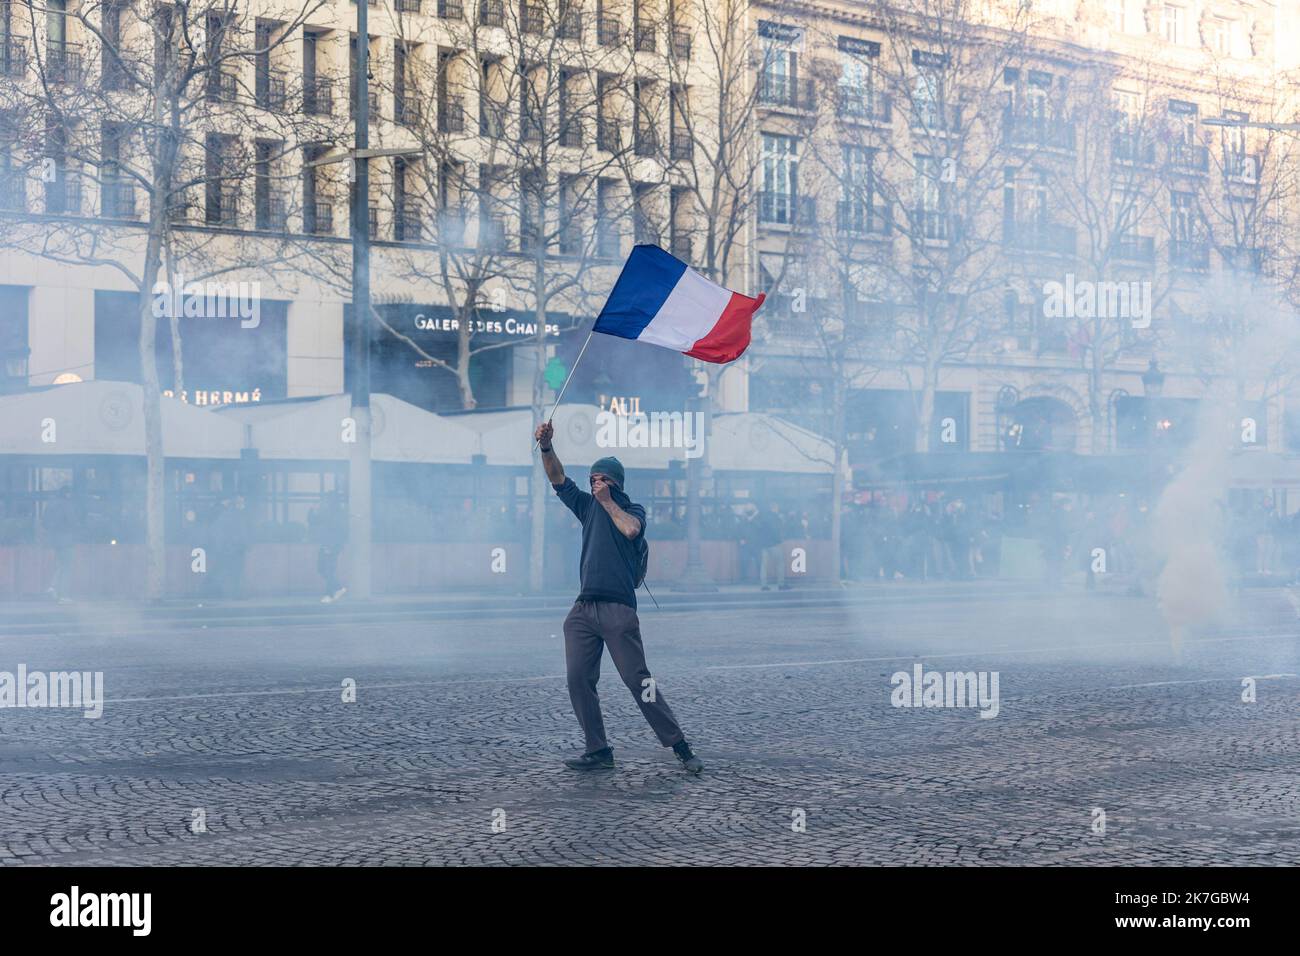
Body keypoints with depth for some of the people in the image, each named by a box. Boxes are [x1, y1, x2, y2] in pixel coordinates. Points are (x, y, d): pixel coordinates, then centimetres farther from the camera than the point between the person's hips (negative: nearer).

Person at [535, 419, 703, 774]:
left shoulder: (633, 510, 8)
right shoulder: (588, 506, 20)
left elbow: (631, 529, -14)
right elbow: (558, 478, 16)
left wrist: (608, 501, -3)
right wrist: (546, 446, 1)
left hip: (618, 609, -5)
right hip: (583, 609, 5)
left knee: (637, 680, -8)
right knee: (578, 679, -3)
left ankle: (680, 747, -3)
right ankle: (598, 751, 3)